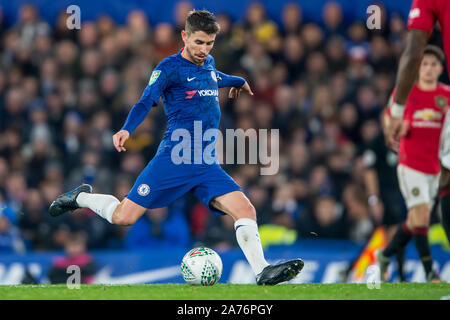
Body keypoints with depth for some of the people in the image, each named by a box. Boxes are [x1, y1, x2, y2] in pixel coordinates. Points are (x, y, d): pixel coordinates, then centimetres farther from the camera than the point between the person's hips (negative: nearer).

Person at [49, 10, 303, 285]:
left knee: (245, 209, -16)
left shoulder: (208, 64, 17)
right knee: (123, 218, -7)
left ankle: (262, 272, -19)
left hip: (208, 164, 5)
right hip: (174, 158, -5)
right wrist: (126, 130, -30)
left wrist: (238, 81, 60)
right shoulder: (170, 67, -3)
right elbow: (146, 103, -12)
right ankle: (81, 197, 21)